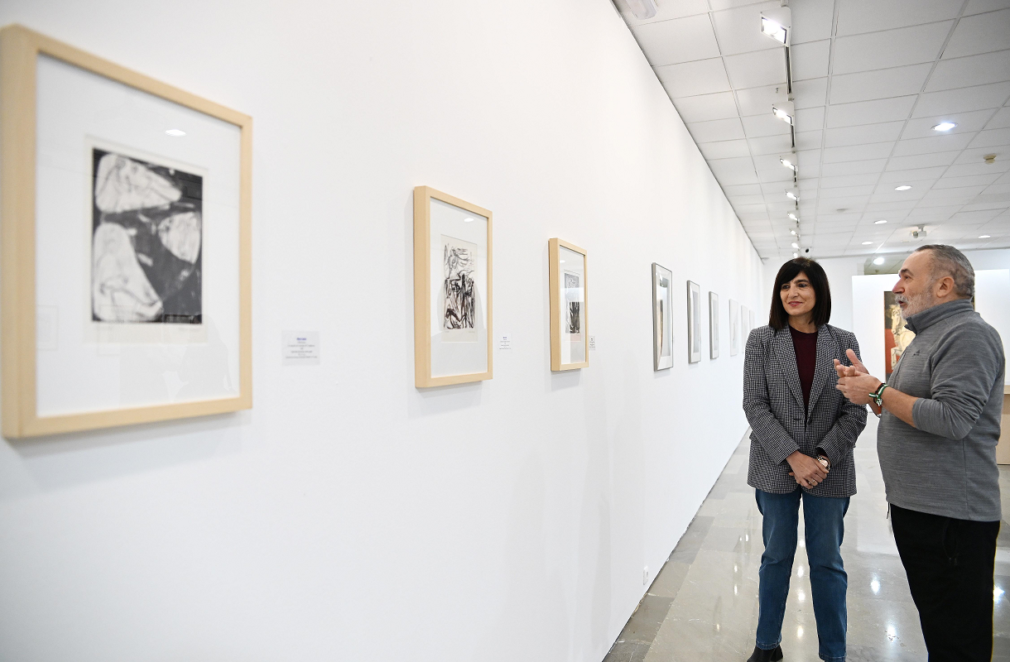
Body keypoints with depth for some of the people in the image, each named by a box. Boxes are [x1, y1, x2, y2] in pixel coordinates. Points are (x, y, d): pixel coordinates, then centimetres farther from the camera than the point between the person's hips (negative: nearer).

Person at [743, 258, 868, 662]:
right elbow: (754, 404, -7)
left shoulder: (844, 342, 1)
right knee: (776, 557, 13)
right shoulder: (762, 340, -2)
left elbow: (855, 411, -1)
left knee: (827, 562, 11)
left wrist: (823, 458, -13)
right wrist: (793, 456, -16)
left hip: (829, 471, 1)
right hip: (775, 468, 0)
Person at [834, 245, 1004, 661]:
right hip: (915, 504, 10)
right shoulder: (928, 337, 18)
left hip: (949, 515, -10)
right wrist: (867, 387, 6)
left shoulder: (968, 335, -15)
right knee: (935, 624, 21)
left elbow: (952, 418, -27)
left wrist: (878, 392, -18)